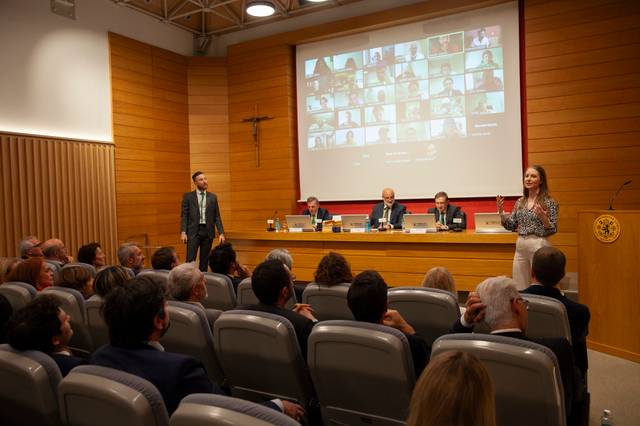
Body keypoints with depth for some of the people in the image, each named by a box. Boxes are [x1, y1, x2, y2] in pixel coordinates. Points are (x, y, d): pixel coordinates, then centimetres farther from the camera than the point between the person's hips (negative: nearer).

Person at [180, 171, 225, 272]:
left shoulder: (213, 197, 10)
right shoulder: (188, 196, 4)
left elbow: (217, 216, 8)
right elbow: (184, 215, 1)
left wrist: (221, 233, 0)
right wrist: (183, 232, -9)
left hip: (208, 231, 2)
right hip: (193, 231, -2)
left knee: (204, 260, 7)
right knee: (190, 260, -7)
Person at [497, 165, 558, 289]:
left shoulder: (549, 202, -7)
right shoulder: (520, 202, 9)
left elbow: (553, 230, -9)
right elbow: (511, 226, 10)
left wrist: (543, 217, -26)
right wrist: (501, 211, -4)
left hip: (539, 246, -5)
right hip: (520, 246, 5)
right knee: (519, 288, 11)